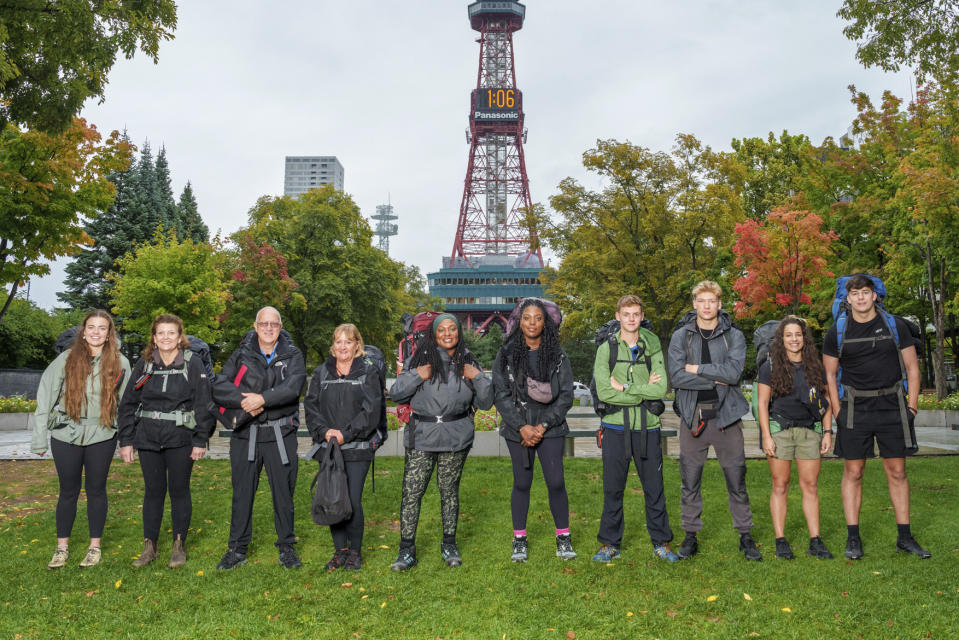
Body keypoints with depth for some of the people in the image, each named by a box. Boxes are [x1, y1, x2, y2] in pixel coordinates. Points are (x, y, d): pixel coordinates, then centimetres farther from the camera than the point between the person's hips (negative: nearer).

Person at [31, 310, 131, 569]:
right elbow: (45, 397, 1)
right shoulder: (66, 359, 1)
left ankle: (95, 547, 22)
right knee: (68, 491, 9)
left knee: (96, 490, 9)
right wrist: (39, 437, -2)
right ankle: (62, 547, 24)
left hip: (102, 436, 0)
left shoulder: (120, 363, 1)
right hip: (66, 434, 0)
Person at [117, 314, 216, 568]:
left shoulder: (193, 365, -3)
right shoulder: (144, 365, 6)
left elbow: (203, 405, -4)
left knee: (179, 490, 6)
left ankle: (179, 545, 18)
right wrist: (126, 440, 5)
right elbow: (128, 404, 9)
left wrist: (201, 441, -8)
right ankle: (149, 546, 21)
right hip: (148, 438, 3)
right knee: (153, 491, 9)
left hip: (180, 439, -2)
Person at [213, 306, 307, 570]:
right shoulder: (241, 356, 6)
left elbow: (293, 387, -13)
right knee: (242, 492, 8)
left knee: (284, 491, 6)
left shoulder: (292, 356, 3)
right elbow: (219, 388, -4)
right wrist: (245, 401, -19)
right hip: (245, 434, 1)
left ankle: (286, 547, 20)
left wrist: (263, 398, -23)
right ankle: (237, 549, 21)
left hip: (281, 435, -1)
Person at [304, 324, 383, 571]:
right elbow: (311, 406, 6)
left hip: (358, 448, -3)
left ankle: (355, 551, 14)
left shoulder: (369, 372, 2)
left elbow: (371, 410, -5)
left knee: (353, 501, -4)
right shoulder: (321, 373, 12)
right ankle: (340, 550, 20)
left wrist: (346, 433, -12)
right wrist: (324, 431, -10)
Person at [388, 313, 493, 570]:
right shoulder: (421, 359, 2)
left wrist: (478, 378, -5)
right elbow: (395, 393, 1)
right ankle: (407, 551, 8)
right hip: (422, 436, -1)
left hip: (456, 439, 1)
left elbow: (486, 402, 9)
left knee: (449, 491, 11)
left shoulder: (467, 363, 8)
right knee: (411, 492, -3)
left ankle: (449, 545, 26)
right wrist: (416, 376, -12)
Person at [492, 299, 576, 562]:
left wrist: (543, 425, -10)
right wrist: (522, 427, -10)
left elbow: (566, 395, 0)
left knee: (556, 482, -5)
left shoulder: (557, 355, 2)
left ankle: (563, 537, 14)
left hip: (550, 427, 0)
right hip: (517, 428, 0)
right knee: (522, 483, 5)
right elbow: (500, 394, -2)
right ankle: (519, 539, 20)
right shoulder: (506, 353, 1)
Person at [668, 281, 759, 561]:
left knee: (737, 482, 7)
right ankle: (690, 535, 19)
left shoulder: (734, 336, 4)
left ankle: (745, 535, 21)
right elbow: (676, 377, -9)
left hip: (726, 417, 0)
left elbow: (733, 372, -13)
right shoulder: (681, 336, 4)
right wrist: (715, 380, -11)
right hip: (693, 417, 0)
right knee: (690, 482, 7)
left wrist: (696, 369, -10)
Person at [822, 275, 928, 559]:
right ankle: (853, 538, 8)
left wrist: (912, 405, 1)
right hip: (855, 409, -1)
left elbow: (912, 367, 9)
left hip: (892, 407, 1)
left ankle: (904, 536, 16)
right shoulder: (836, 333, 3)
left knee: (897, 472, 5)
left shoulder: (895, 326, 4)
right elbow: (830, 375, 7)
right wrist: (837, 412, 0)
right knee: (853, 472, 1)